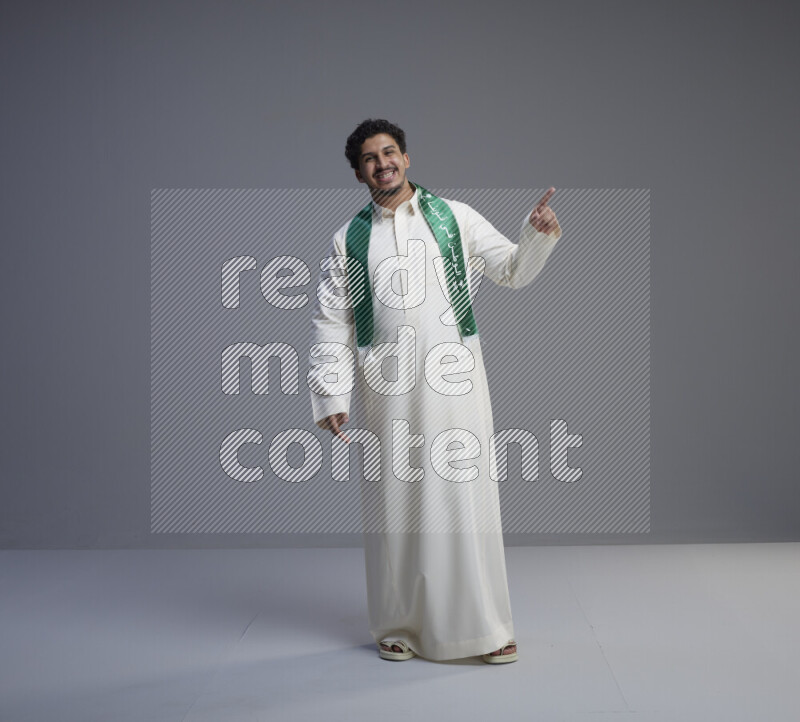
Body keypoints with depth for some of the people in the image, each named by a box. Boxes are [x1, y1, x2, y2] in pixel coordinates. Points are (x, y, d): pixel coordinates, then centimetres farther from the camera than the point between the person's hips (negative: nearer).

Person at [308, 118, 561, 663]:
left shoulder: (455, 218, 8)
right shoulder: (350, 239, 9)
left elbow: (514, 272, 11)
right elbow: (331, 323, 8)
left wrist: (539, 235, -8)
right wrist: (331, 396, 1)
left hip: (454, 380, -1)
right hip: (387, 389, 1)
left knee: (467, 495, -1)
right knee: (395, 503, 6)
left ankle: (487, 627, 10)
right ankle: (400, 626, 21)